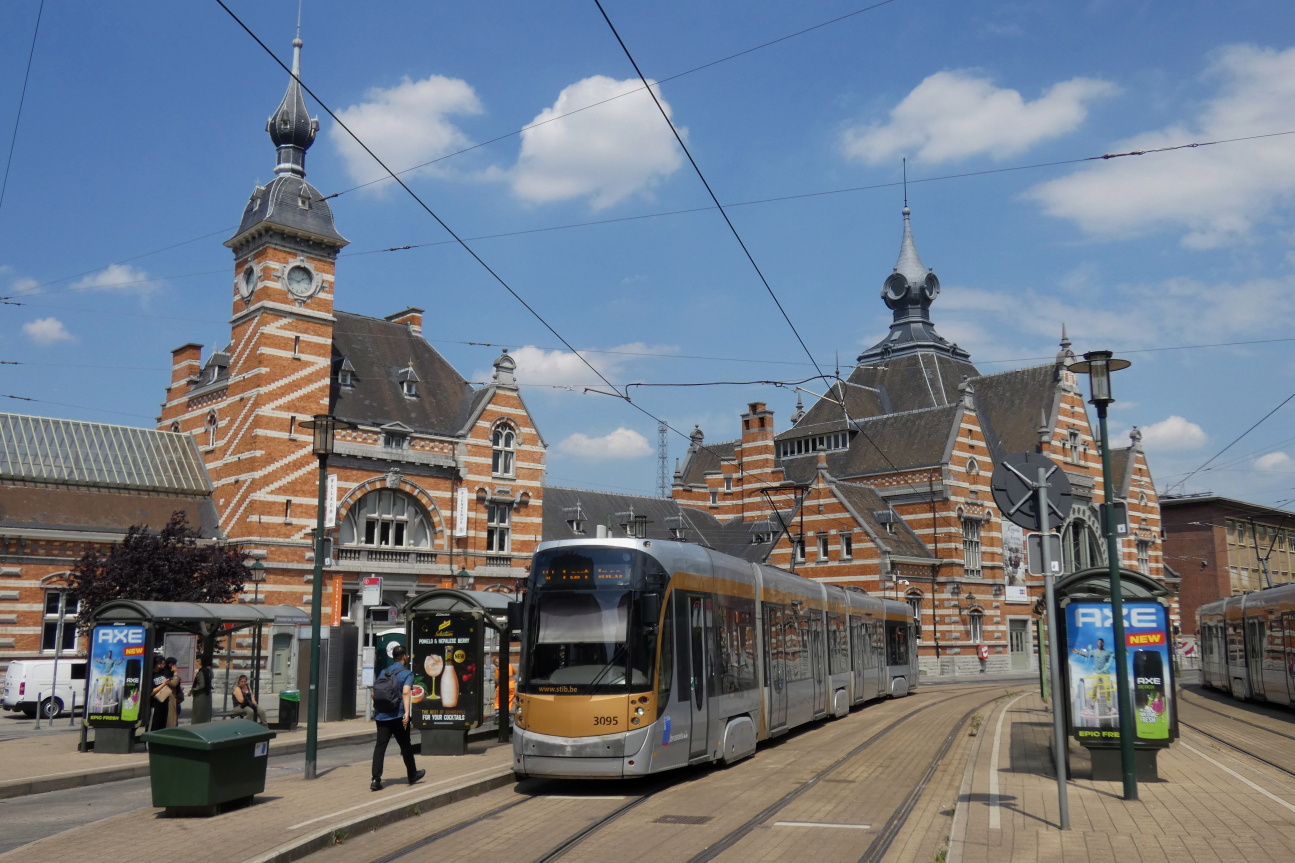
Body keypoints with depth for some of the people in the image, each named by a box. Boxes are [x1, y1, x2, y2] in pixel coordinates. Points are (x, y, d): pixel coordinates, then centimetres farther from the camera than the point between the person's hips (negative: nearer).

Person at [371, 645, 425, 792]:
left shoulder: (384, 672, 14)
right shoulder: (407, 673, -4)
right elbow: (406, 692, -20)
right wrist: (407, 713, -27)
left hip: (381, 715, 5)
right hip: (397, 716, -4)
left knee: (380, 746, 0)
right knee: (405, 745, 11)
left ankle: (376, 780, -9)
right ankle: (412, 775, 26)